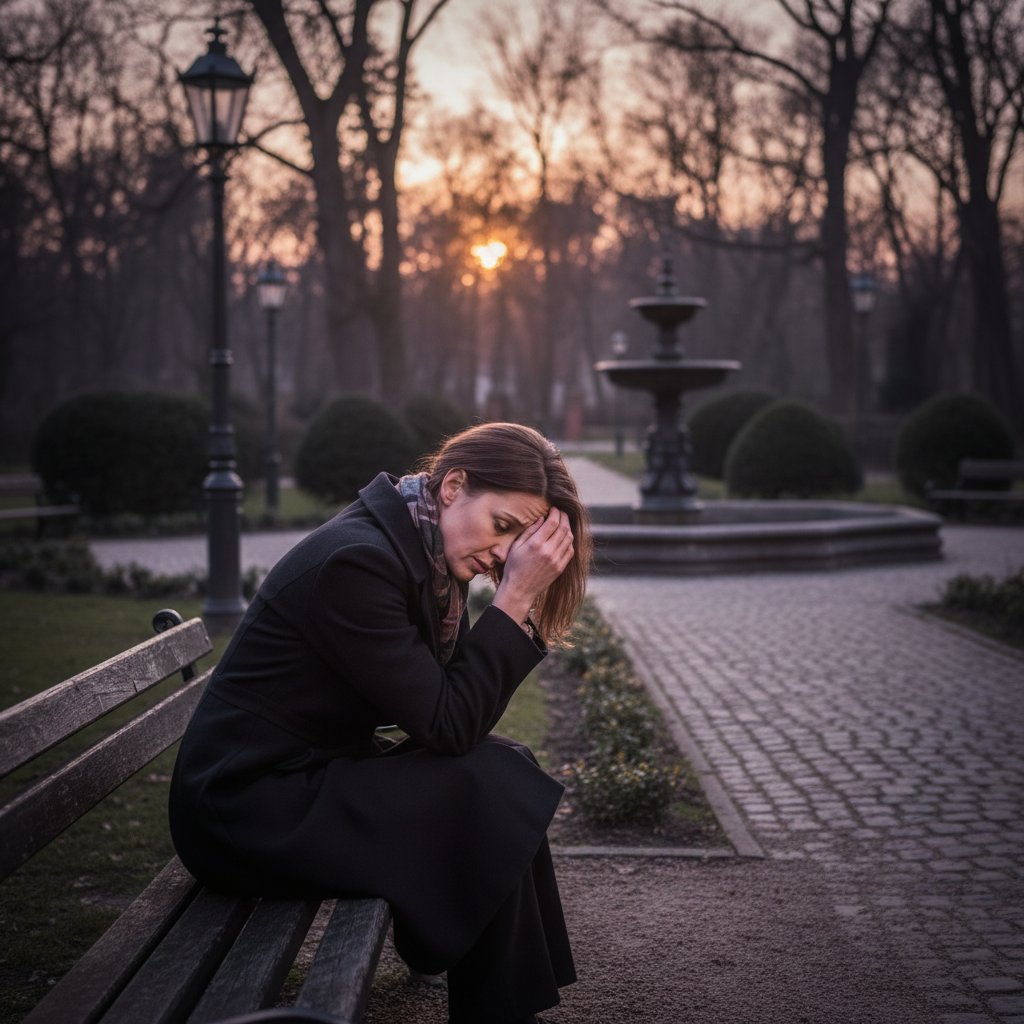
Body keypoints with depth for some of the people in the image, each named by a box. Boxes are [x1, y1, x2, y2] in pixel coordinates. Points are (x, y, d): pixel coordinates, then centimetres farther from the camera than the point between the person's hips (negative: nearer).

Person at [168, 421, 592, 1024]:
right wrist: (515, 597, -21)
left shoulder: (424, 552, 3)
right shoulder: (357, 561, -25)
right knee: (489, 797, -15)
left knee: (508, 769, 5)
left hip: (313, 771, 10)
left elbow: (451, 695, 2)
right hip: (248, 807, -9)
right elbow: (449, 726, -22)